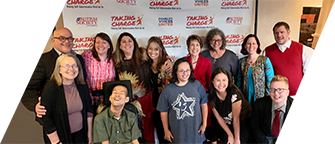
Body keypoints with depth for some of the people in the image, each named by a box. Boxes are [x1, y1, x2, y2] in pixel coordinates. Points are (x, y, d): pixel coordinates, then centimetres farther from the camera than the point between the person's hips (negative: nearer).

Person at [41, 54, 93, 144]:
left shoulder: (82, 86, -4)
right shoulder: (50, 88, -17)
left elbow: (89, 110, 4)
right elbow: (46, 118, -16)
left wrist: (90, 133, 6)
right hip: (62, 136, -3)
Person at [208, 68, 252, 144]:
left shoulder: (234, 93, -26)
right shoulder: (212, 96, -12)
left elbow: (236, 118, -22)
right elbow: (218, 117, -5)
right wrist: (230, 135, -7)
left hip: (244, 121, -3)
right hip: (228, 124, 3)